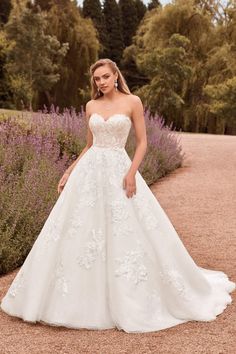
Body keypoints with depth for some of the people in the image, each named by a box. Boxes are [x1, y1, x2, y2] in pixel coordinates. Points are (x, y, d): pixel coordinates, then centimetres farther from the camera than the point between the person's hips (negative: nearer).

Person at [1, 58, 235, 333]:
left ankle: (132, 302, 15)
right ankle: (84, 300, 19)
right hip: (89, 172, 4)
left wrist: (132, 172, -15)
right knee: (80, 233, 4)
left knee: (127, 235, -3)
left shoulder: (132, 102, 0)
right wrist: (69, 172, 9)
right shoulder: (91, 106, 10)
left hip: (119, 171, -4)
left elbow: (142, 142, -2)